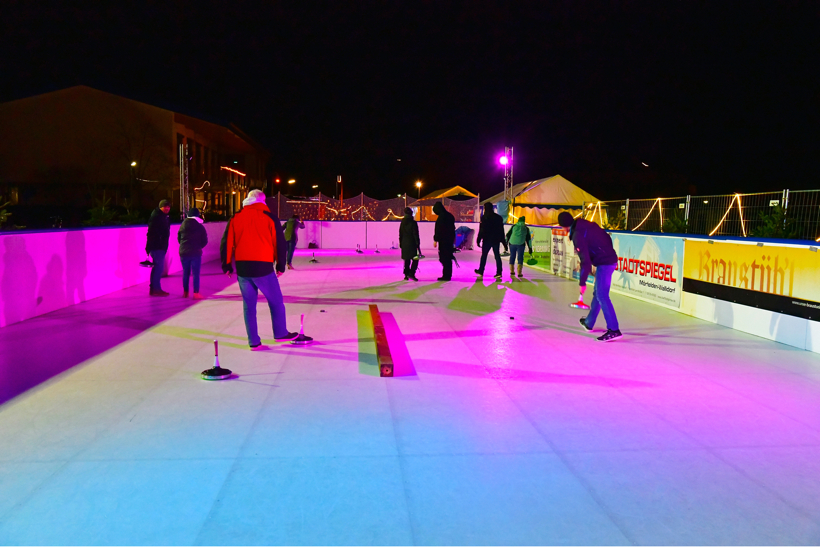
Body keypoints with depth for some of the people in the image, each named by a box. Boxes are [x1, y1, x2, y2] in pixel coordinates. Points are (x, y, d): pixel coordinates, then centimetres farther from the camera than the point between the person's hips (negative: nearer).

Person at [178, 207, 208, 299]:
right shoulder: (200, 227, -3)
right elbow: (205, 241, 0)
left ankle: (185, 292, 18)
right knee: (196, 273, -1)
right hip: (195, 253, -3)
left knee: (185, 272, 13)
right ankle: (196, 293, -5)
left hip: (183, 252, 3)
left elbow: (178, 238, 9)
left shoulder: (183, 226, 2)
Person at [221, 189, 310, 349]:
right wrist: (280, 265, 8)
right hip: (263, 267, -3)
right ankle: (281, 333, 20)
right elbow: (279, 243, -1)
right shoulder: (269, 217, -1)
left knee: (248, 305, 10)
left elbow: (226, 243, 7)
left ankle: (253, 341, 12)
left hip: (242, 268, 3)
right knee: (276, 301, 13)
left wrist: (227, 265, 15)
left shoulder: (236, 218, 7)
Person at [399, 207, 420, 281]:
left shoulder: (402, 223, 6)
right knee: (415, 259, -2)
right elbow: (416, 234, -11)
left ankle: (406, 275, 13)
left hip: (404, 244, 5)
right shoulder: (413, 223, -10)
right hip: (412, 244, -5)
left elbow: (400, 234, 11)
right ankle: (411, 273, -15)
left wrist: (400, 243, 19)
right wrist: (417, 243, -6)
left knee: (407, 260, 12)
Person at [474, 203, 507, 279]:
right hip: (496, 240, 4)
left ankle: (481, 271, 18)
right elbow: (502, 231, 10)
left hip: (487, 240, -4)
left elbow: (481, 230, -11)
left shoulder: (484, 218, -8)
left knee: (484, 255, 9)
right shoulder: (499, 218, 7)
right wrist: (504, 242, 15)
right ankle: (499, 272, -3)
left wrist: (478, 240, -6)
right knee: (497, 256, 4)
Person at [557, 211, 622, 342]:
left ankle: (614, 330, -14)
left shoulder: (578, 235, -17)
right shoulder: (590, 225, 9)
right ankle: (589, 322, 34)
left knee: (602, 296, -11)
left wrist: (582, 282, -12)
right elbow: (607, 237, 16)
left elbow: (585, 261, -19)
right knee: (597, 293, 20)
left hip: (604, 264, -10)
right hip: (611, 259, 10)